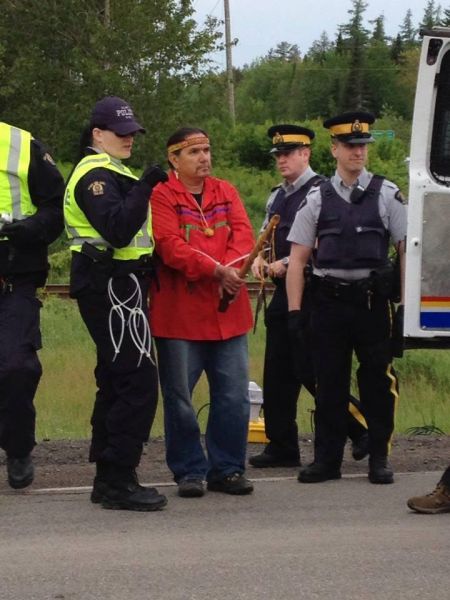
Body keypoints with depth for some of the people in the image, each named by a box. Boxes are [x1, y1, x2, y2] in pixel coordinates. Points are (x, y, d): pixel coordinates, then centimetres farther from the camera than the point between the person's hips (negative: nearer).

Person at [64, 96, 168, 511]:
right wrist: (145, 189, -30)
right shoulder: (95, 175, -12)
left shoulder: (110, 173, 21)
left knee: (117, 383, 13)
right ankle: (119, 481, -12)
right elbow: (117, 230, -26)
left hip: (117, 286, 11)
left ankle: (109, 479, 18)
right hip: (112, 287, -11)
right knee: (138, 382, -13)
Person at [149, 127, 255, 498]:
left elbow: (243, 234, 2)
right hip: (180, 314, -5)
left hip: (228, 312, 5)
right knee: (179, 397, 1)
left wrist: (232, 268, -17)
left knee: (234, 395, 4)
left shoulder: (226, 192, 15)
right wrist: (215, 270, -23)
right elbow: (170, 245, -15)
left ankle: (227, 468, 15)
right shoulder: (162, 196, -3)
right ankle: (190, 471, 11)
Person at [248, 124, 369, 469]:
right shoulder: (277, 197, 17)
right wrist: (259, 259, 3)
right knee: (278, 373, 7)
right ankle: (282, 447, 12)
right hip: (283, 291, 8)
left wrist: (286, 264, -16)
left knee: (309, 371, -8)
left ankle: (365, 428, 7)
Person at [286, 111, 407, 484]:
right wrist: (295, 310, -1)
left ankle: (379, 458, 13)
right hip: (329, 300, 1)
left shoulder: (387, 195, 2)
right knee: (330, 383, 6)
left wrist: (406, 306, -5)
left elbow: (407, 250, 1)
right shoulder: (317, 199, 6)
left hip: (373, 300, -1)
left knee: (378, 381, 3)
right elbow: (298, 258, 6)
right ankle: (327, 459, 13)